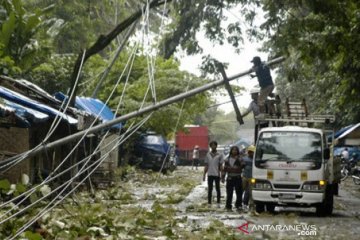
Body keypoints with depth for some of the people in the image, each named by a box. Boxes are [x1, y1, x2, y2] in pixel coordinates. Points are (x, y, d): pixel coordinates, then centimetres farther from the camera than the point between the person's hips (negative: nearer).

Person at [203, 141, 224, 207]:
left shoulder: (220, 155, 0)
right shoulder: (208, 155, 8)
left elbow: (221, 166, 0)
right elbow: (206, 166, 10)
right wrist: (204, 175, 6)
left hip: (217, 174, -2)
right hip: (210, 174, 2)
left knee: (217, 189, 4)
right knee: (209, 189, 4)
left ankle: (218, 202, 11)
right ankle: (209, 202, 8)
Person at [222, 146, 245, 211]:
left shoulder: (239, 158, 3)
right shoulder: (227, 159, 9)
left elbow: (243, 165, -13)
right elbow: (225, 169, 13)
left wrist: (238, 159, -19)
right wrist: (223, 177, 9)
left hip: (238, 178, -1)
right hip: (230, 178, 1)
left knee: (239, 192, -3)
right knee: (229, 193, 3)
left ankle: (238, 205, 8)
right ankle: (228, 205, 10)